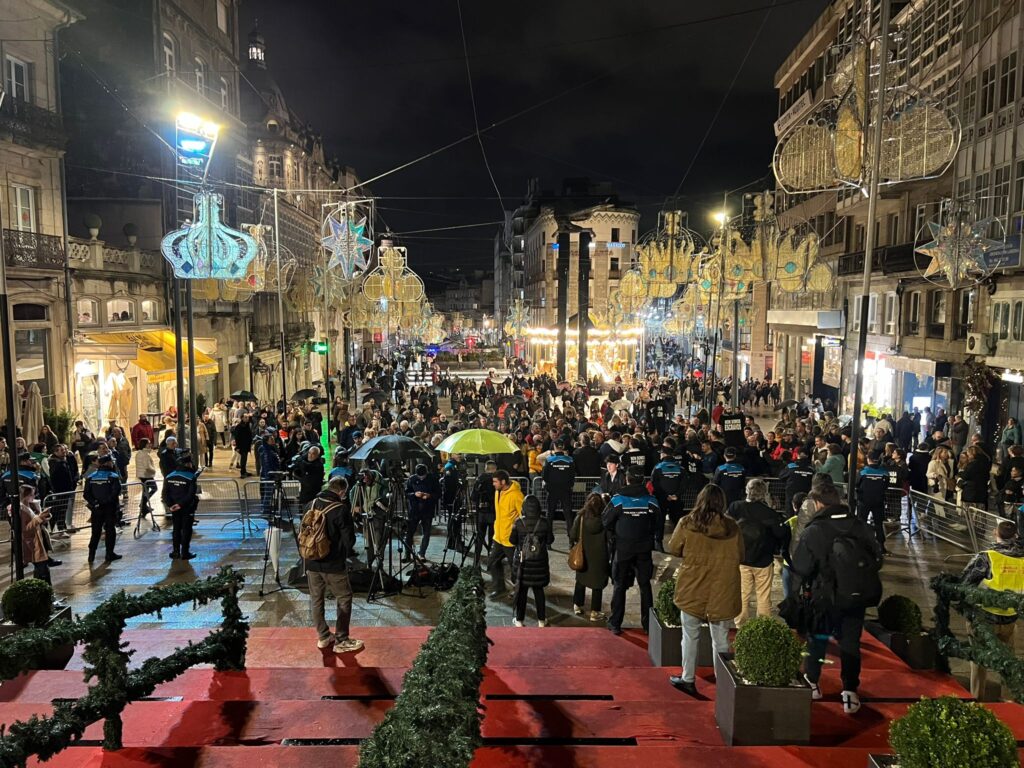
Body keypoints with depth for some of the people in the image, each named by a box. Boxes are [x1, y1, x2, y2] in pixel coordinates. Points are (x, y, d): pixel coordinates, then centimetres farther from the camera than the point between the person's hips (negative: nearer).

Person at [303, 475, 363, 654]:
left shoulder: (313, 504, 3)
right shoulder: (341, 509, -16)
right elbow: (349, 539, -12)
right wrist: (348, 551, 9)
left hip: (311, 561, 6)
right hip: (333, 563, -6)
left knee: (316, 598, 15)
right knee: (344, 598, 6)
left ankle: (323, 637, 24)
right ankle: (341, 641, 7)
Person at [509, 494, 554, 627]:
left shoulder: (518, 522, -13)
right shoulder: (545, 522, -11)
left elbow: (512, 540, -4)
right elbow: (549, 540, -2)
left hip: (523, 561, -1)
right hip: (540, 561, 1)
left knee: (521, 590, 12)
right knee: (539, 590, 14)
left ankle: (519, 620, 19)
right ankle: (541, 619, 20)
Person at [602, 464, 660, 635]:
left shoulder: (618, 500, -15)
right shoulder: (651, 501, -10)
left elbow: (606, 521, -6)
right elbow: (657, 524, 0)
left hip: (622, 548, -1)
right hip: (644, 549, 2)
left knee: (619, 586, 11)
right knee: (645, 585, 14)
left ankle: (615, 623, 15)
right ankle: (648, 623, 19)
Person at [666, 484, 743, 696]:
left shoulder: (687, 523, -11)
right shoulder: (732, 527, -6)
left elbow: (673, 549, 2)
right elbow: (740, 556, 6)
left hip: (693, 589, -1)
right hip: (722, 590, 1)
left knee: (690, 635, 14)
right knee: (721, 639, 13)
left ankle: (688, 679, 22)